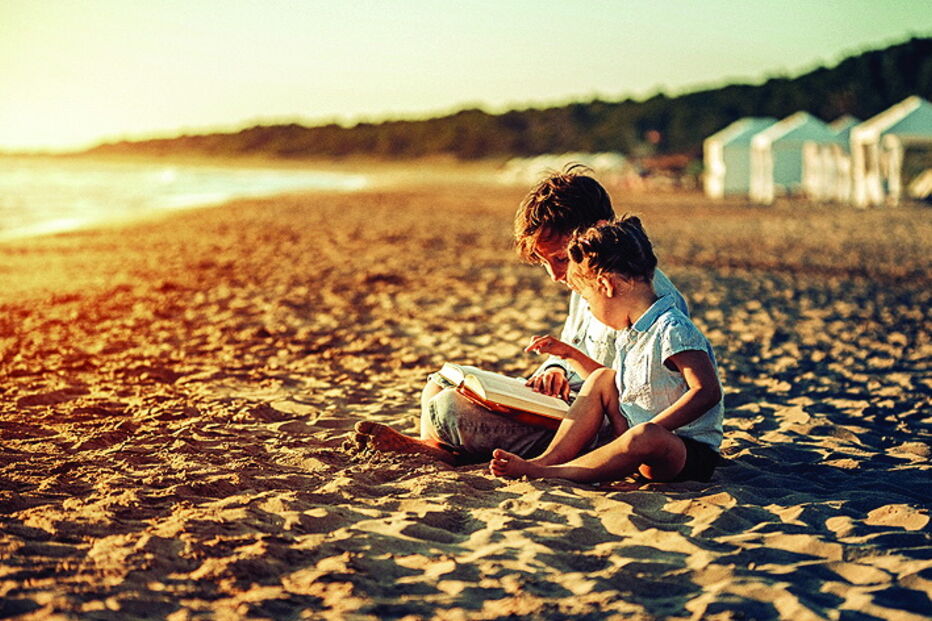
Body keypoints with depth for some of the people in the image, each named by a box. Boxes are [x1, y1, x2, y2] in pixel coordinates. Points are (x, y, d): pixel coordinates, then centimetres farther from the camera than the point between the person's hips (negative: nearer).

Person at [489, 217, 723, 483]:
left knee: (646, 438, -39)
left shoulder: (672, 330, -19)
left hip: (691, 454, -9)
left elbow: (707, 391, -28)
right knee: (602, 379, 6)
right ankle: (549, 459, -7)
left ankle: (541, 472, -32)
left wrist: (648, 430, -30)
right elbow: (623, 384, 30)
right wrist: (571, 355, 29)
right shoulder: (630, 333, 11)